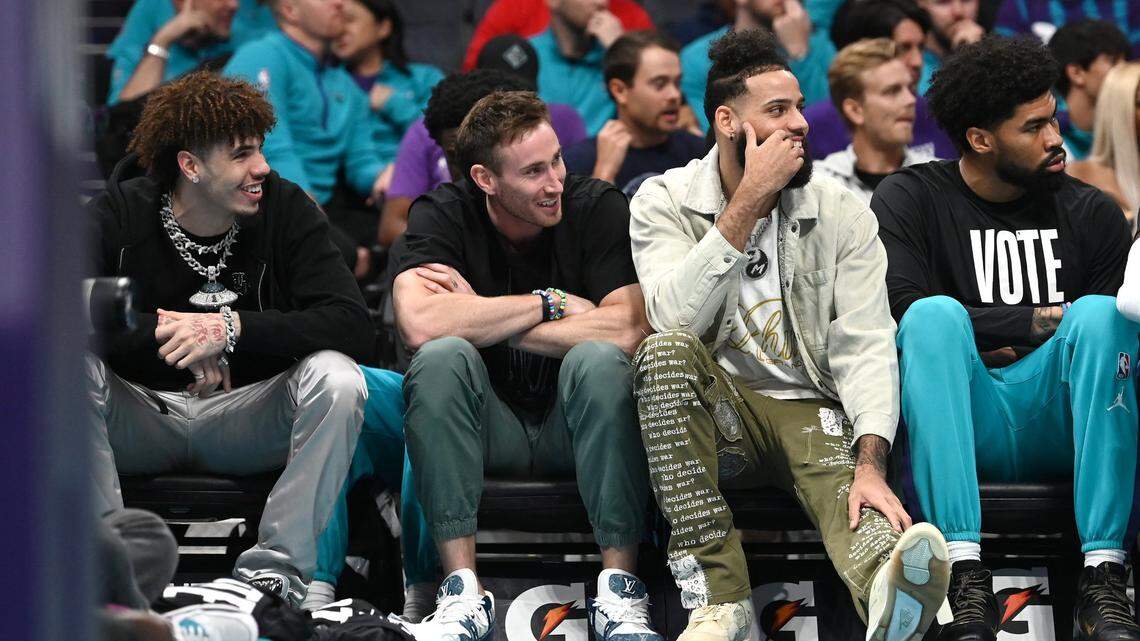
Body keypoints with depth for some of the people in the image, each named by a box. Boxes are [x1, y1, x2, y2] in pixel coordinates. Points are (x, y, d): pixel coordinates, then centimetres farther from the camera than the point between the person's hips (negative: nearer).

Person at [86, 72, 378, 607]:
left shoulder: (285, 209, -6)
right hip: (143, 413, -1)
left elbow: (354, 328, -19)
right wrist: (167, 333, -33)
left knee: (336, 377, -28)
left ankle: (276, 567, -22)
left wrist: (232, 328, -30)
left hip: (247, 415, 1)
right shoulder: (118, 216, -8)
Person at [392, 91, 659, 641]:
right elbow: (420, 324, -26)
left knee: (597, 359, -30)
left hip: (577, 429, 0)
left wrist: (482, 319, -18)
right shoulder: (442, 215, -7)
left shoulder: (597, 207, -8)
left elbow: (629, 330, -23)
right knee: (442, 358, -28)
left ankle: (619, 593, -28)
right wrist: (549, 303, -18)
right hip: (490, 428, 1)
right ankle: (463, 595, -29)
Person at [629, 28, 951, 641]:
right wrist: (749, 201, -19)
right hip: (716, 416, 0)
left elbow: (865, 345, -8)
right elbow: (675, 319, -18)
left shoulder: (844, 215, 2)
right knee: (666, 352, -32)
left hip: (815, 413, 0)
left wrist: (871, 463, -26)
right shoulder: (665, 201, 0)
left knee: (843, 483, -34)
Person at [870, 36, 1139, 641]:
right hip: (962, 420, -2)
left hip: (1060, 422, 2)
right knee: (938, 315, -29)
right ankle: (965, 574, -40)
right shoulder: (908, 199, 7)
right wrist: (1041, 322, -7)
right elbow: (903, 311, -10)